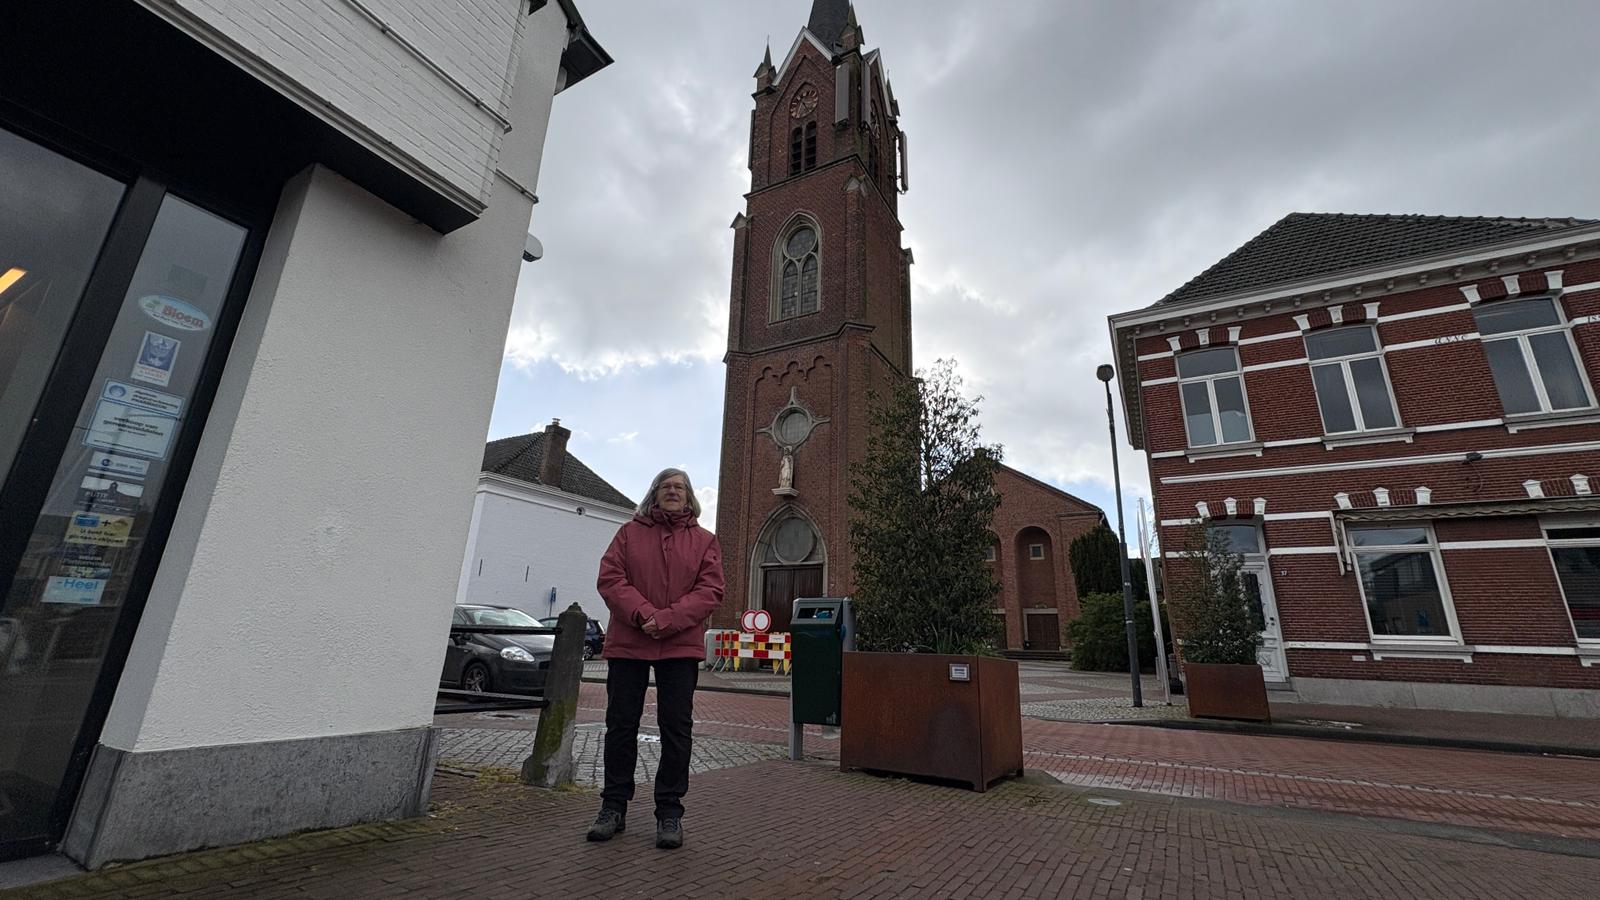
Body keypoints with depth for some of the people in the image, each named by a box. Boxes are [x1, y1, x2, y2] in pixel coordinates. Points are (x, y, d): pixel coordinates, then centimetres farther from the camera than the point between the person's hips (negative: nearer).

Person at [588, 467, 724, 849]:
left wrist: (667, 619, -16)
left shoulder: (704, 541, 7)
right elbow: (610, 578, -2)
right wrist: (643, 614, -17)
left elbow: (710, 590, -3)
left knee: (676, 728, 4)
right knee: (621, 725, 10)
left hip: (680, 647, 0)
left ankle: (670, 811, 17)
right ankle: (614, 805, 25)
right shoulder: (630, 532, 8)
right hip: (627, 645, 1)